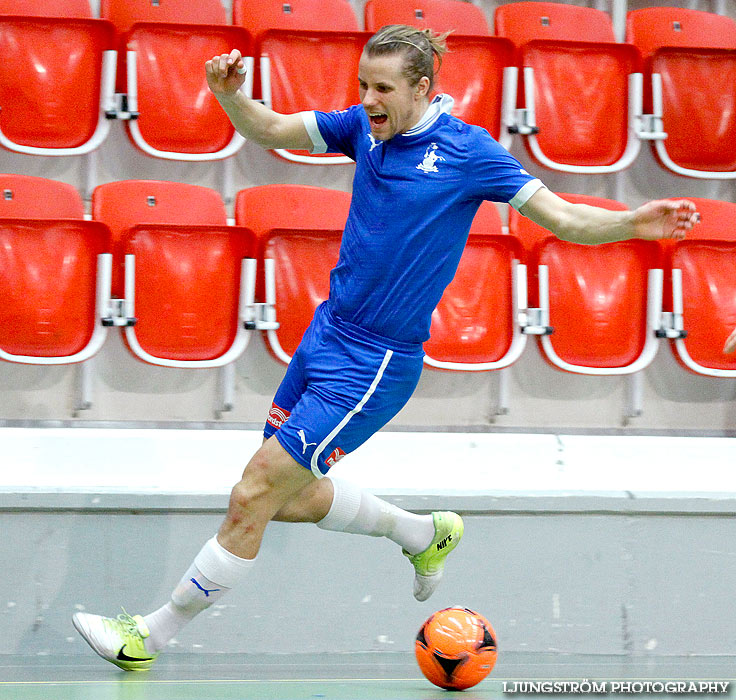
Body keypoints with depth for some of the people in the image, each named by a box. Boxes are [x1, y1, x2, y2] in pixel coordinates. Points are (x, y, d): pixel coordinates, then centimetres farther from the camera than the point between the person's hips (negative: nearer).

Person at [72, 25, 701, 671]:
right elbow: (271, 130, 8)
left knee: (253, 497, -8)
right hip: (327, 331, 7)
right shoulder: (365, 126, 4)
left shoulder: (468, 150, -12)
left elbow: (564, 217, -11)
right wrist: (231, 96, -14)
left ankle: (148, 637, 5)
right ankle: (425, 534, 39)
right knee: (290, 499, 17)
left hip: (376, 363, -7)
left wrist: (633, 224, -30)